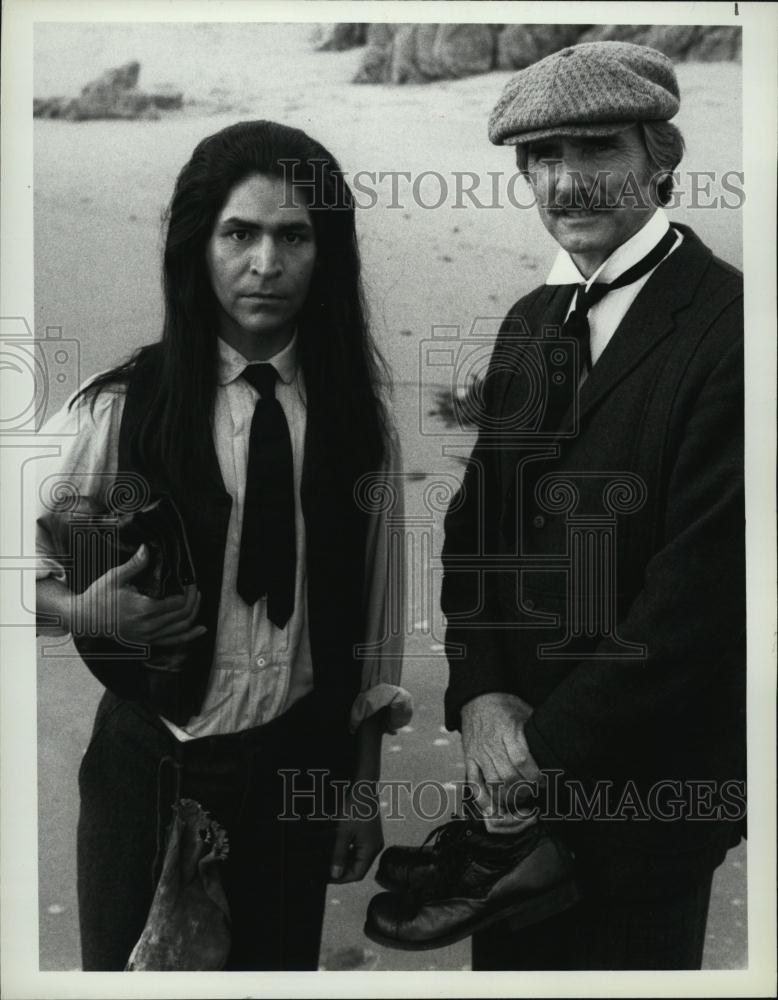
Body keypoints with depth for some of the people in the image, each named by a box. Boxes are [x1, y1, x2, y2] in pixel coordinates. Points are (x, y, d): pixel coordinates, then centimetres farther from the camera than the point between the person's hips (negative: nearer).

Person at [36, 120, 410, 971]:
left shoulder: (354, 409, -3)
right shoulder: (122, 404, -11)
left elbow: (371, 602, 4)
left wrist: (364, 784, 8)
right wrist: (81, 612, -27)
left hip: (301, 762, 2)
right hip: (154, 763, -2)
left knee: (282, 964, 17)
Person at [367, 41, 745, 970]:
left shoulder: (725, 326, -16)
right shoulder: (530, 323, 5)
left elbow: (704, 583, -20)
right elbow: (474, 521, 6)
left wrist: (550, 743, -15)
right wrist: (480, 694, -8)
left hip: (646, 788, -5)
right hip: (516, 758, 6)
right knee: (504, 959, 21)